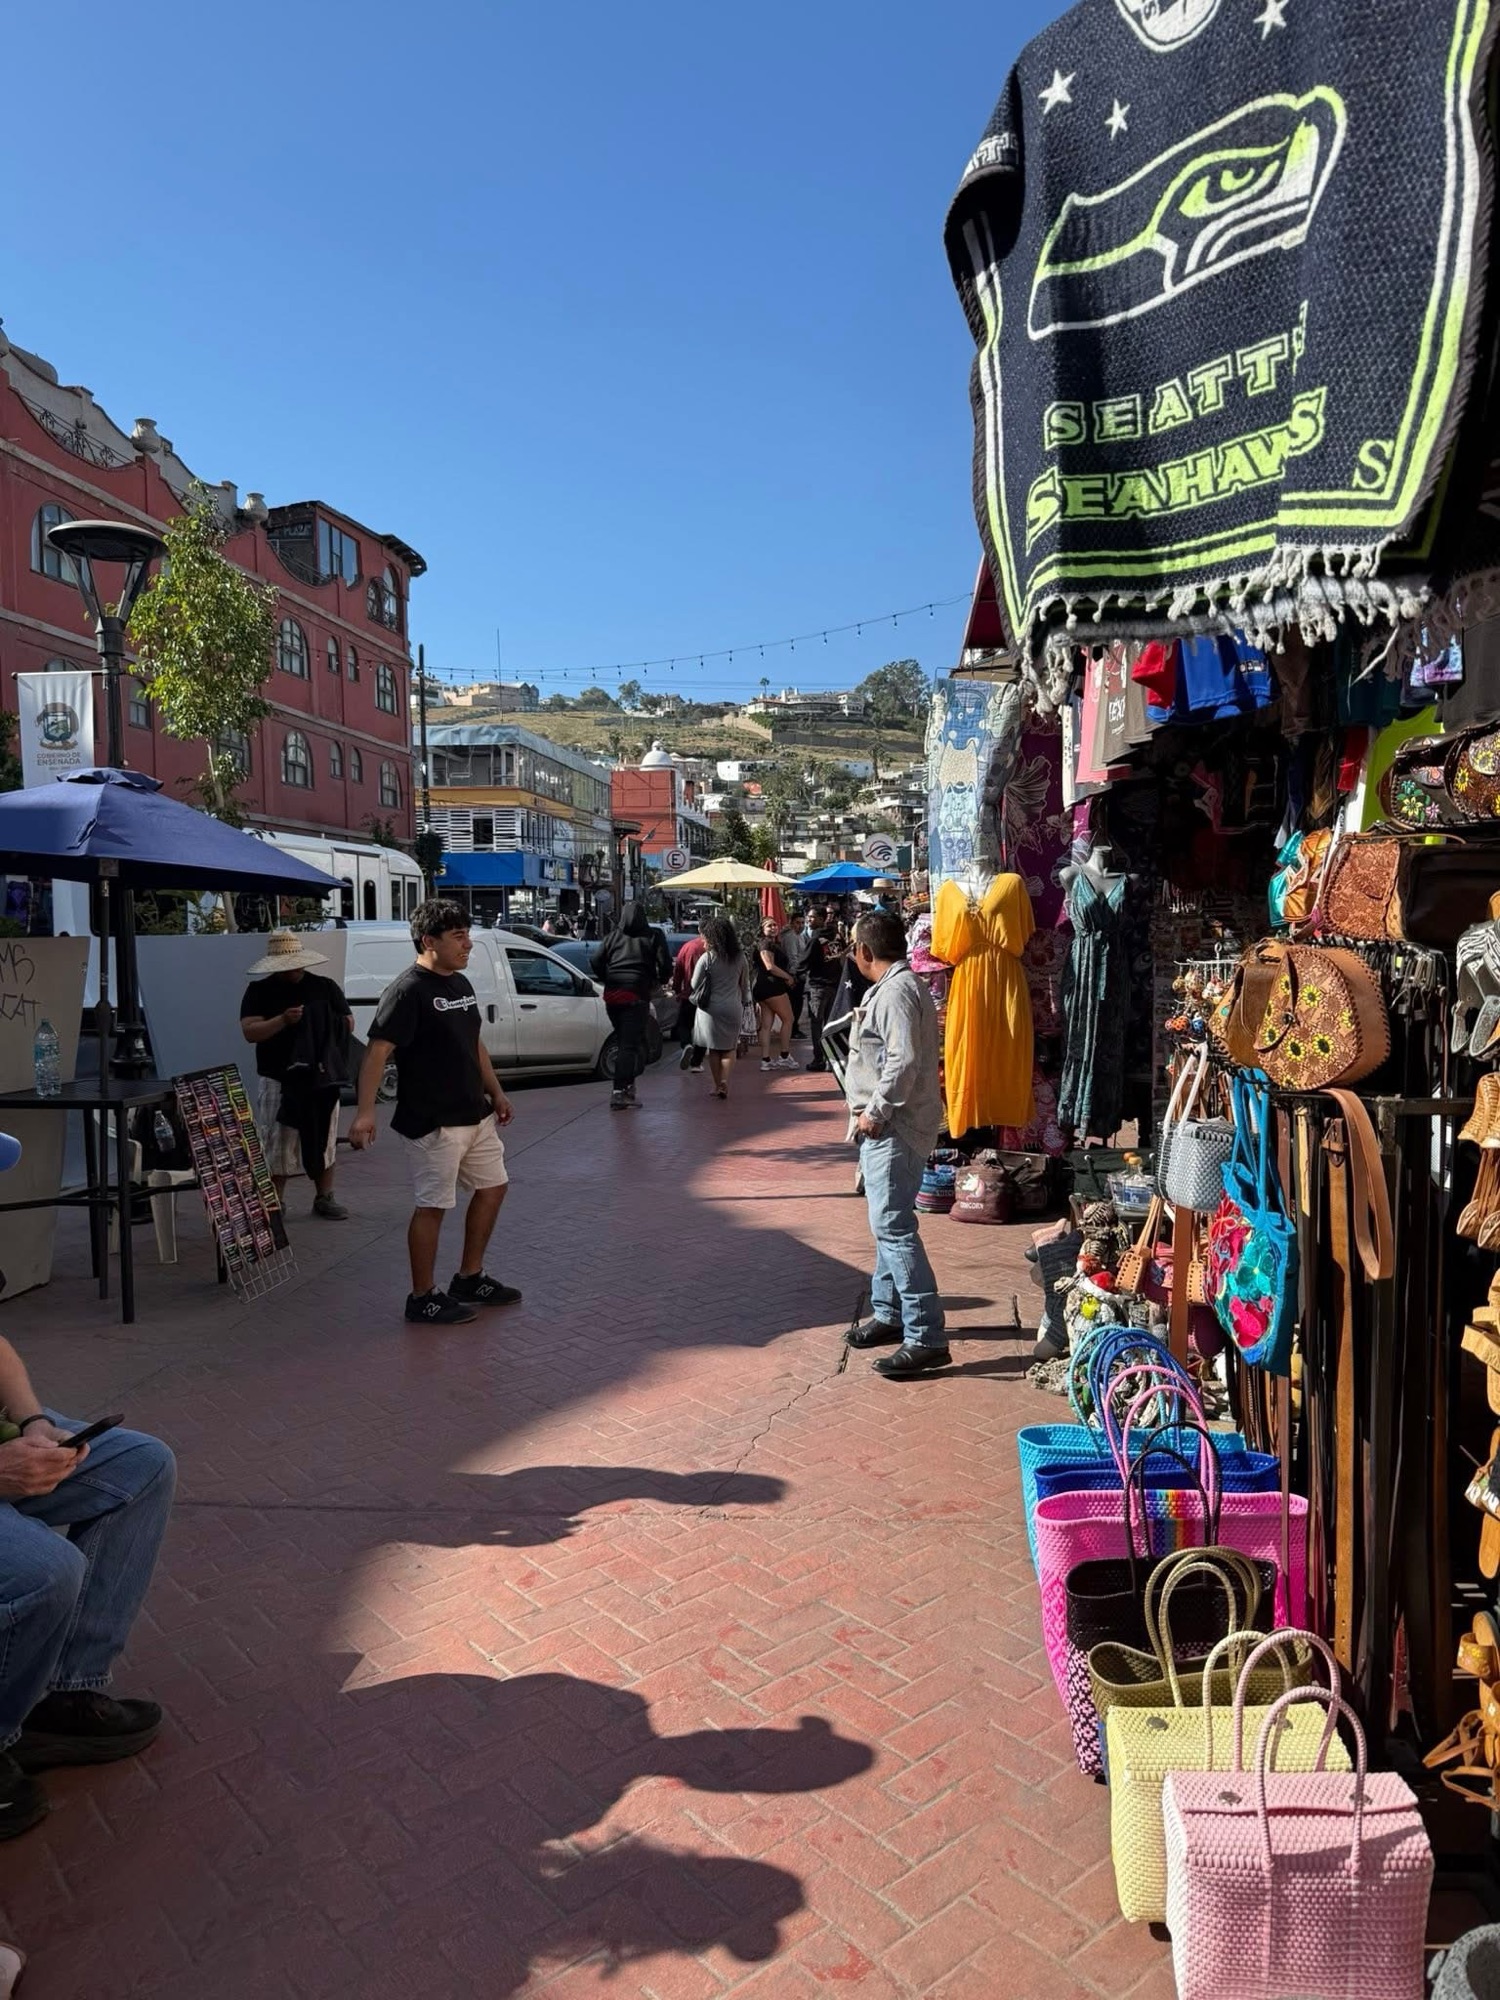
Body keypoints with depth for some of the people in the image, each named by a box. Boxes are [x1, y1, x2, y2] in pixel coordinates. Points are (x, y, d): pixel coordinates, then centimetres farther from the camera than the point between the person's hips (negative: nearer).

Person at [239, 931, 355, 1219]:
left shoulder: (324, 987, 6)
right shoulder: (259, 991, 2)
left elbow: (348, 1024, 6)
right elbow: (249, 1032, -7)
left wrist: (323, 1030, -12)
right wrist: (282, 1020, -21)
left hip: (322, 1079, 2)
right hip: (278, 1080, -2)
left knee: (323, 1140, 9)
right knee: (278, 1144, 2)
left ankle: (324, 1198, 21)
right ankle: (275, 1202, 14)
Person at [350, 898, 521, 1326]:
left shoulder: (461, 985, 11)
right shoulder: (408, 991, -17)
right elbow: (377, 1051, -23)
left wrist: (496, 1093, 20)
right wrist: (365, 1111, -30)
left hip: (475, 1115, 9)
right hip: (432, 1124, -9)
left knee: (492, 1187, 16)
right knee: (433, 1206, 0)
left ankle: (470, 1279, 30)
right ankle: (423, 1299, 14)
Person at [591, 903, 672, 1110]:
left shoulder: (613, 936, 10)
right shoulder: (652, 937, 3)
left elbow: (595, 959, 2)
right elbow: (665, 963, -4)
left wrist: (607, 980, 15)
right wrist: (661, 981, 14)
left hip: (612, 995, 4)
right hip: (636, 994, -4)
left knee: (622, 1041, 18)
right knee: (629, 1044, -4)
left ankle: (628, 1085, 20)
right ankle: (619, 1091, -11)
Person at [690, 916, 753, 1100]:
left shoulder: (707, 958, -10)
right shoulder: (740, 958, 1)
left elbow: (695, 986, -5)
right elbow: (745, 985, 11)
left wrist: (696, 1000, 14)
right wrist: (745, 1002, 24)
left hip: (710, 1009, -2)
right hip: (733, 1008, 2)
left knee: (714, 1049, 10)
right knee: (729, 1048, 10)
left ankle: (717, 1085, 12)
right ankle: (724, 1080, -9)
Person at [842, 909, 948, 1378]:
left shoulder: (896, 991, -18)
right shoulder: (896, 985, 15)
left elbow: (903, 1062, -28)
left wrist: (875, 1112, -19)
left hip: (893, 1130, -11)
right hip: (888, 1128, 11)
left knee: (894, 1229, -10)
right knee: (889, 1224, 19)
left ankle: (927, 1338, -8)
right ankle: (889, 1313, 32)